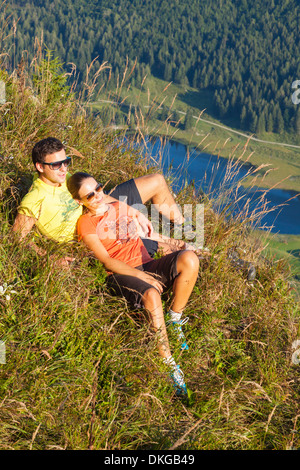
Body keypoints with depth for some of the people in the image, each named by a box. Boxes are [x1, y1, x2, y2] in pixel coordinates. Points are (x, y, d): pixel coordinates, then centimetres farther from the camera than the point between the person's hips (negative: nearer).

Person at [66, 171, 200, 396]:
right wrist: (142, 276, -18)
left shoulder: (121, 206, 22)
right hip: (121, 275, -6)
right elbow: (107, 261, -7)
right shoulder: (86, 223, 2)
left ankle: (175, 319, -9)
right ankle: (169, 364, -31)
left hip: (148, 265, 6)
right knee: (151, 295, -39)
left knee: (189, 258, -23)